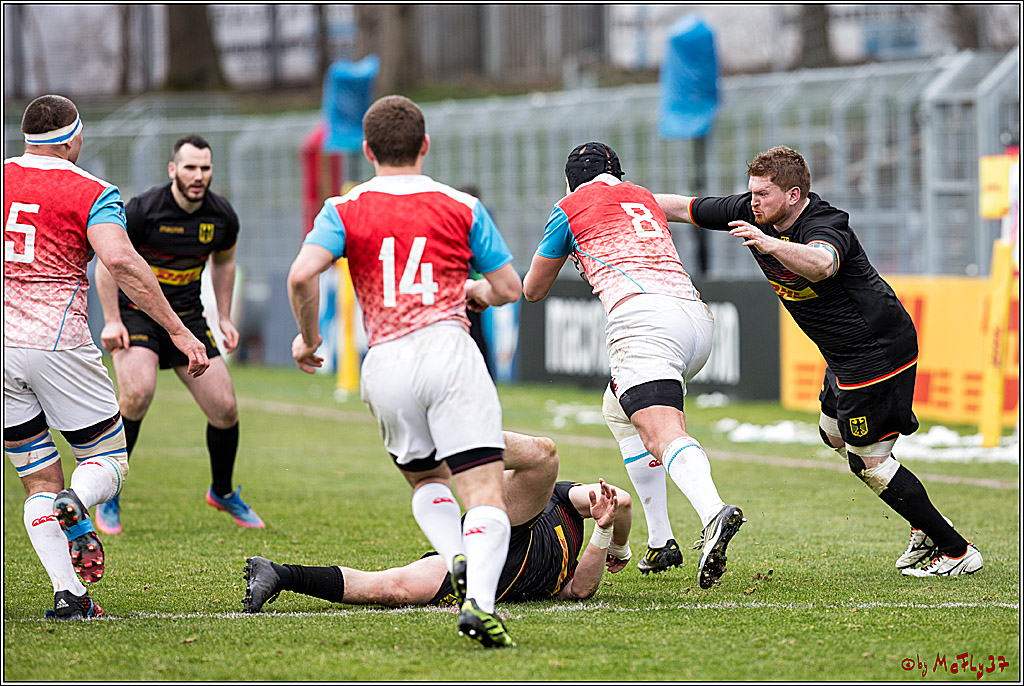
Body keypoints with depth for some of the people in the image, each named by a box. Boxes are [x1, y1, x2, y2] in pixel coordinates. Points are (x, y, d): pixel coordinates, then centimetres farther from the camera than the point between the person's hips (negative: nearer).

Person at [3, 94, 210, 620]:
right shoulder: (91, 193, -4)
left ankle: (67, 593, -5)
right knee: (107, 458, 12)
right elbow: (120, 261, -19)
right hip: (57, 345, -4)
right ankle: (74, 507, -23)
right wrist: (178, 331, -18)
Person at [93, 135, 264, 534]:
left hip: (187, 317, 4)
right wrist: (112, 321, -14)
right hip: (136, 311, -4)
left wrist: (224, 319, 13)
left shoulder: (222, 216, -5)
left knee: (225, 410, -2)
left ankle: (223, 492, 26)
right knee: (138, 394, -28)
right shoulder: (143, 210, -19)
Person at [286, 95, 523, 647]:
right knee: (485, 492, -8)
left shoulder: (345, 209, 10)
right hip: (448, 348, -2)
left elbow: (302, 275, -7)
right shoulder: (461, 207, 12)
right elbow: (509, 288, 15)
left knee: (424, 479, 25)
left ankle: (456, 558, -3)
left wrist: (308, 338, 9)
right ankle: (479, 598, -32)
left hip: (384, 364, 2)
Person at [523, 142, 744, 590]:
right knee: (619, 411, 27)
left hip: (643, 316, -7)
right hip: (697, 315, 7)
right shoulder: (644, 198, 32)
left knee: (664, 435, -22)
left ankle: (714, 515, -51)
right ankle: (659, 545, 19)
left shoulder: (571, 207, 16)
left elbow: (533, 290, 27)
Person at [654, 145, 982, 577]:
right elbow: (684, 208, 8)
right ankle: (926, 529, 33)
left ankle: (957, 552, 2)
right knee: (835, 434, 25)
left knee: (868, 461, -8)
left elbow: (821, 264, -52)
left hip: (878, 352, -11)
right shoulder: (751, 213, -2)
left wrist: (769, 244, -67)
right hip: (844, 356, 11)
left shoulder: (825, 225, -28)